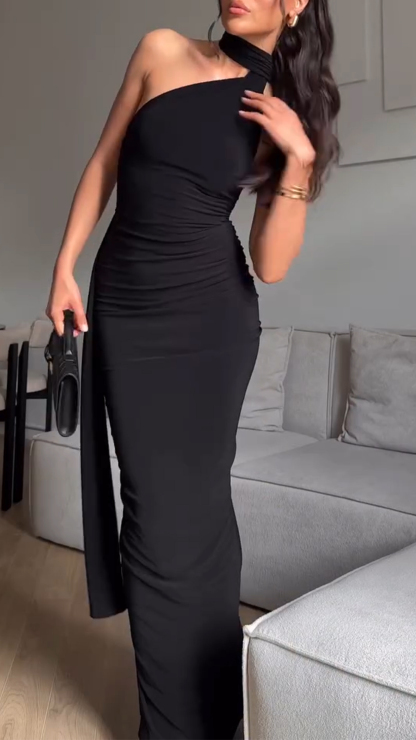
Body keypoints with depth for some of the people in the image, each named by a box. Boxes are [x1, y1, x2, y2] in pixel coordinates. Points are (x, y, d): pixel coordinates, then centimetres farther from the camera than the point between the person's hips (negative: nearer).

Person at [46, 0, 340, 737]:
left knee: (194, 499, 5)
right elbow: (104, 164, 9)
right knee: (157, 501, 4)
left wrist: (300, 159, -15)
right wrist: (64, 268, 5)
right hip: (125, 307, 1)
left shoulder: (285, 113, 1)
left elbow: (272, 265, -6)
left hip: (212, 315, -1)